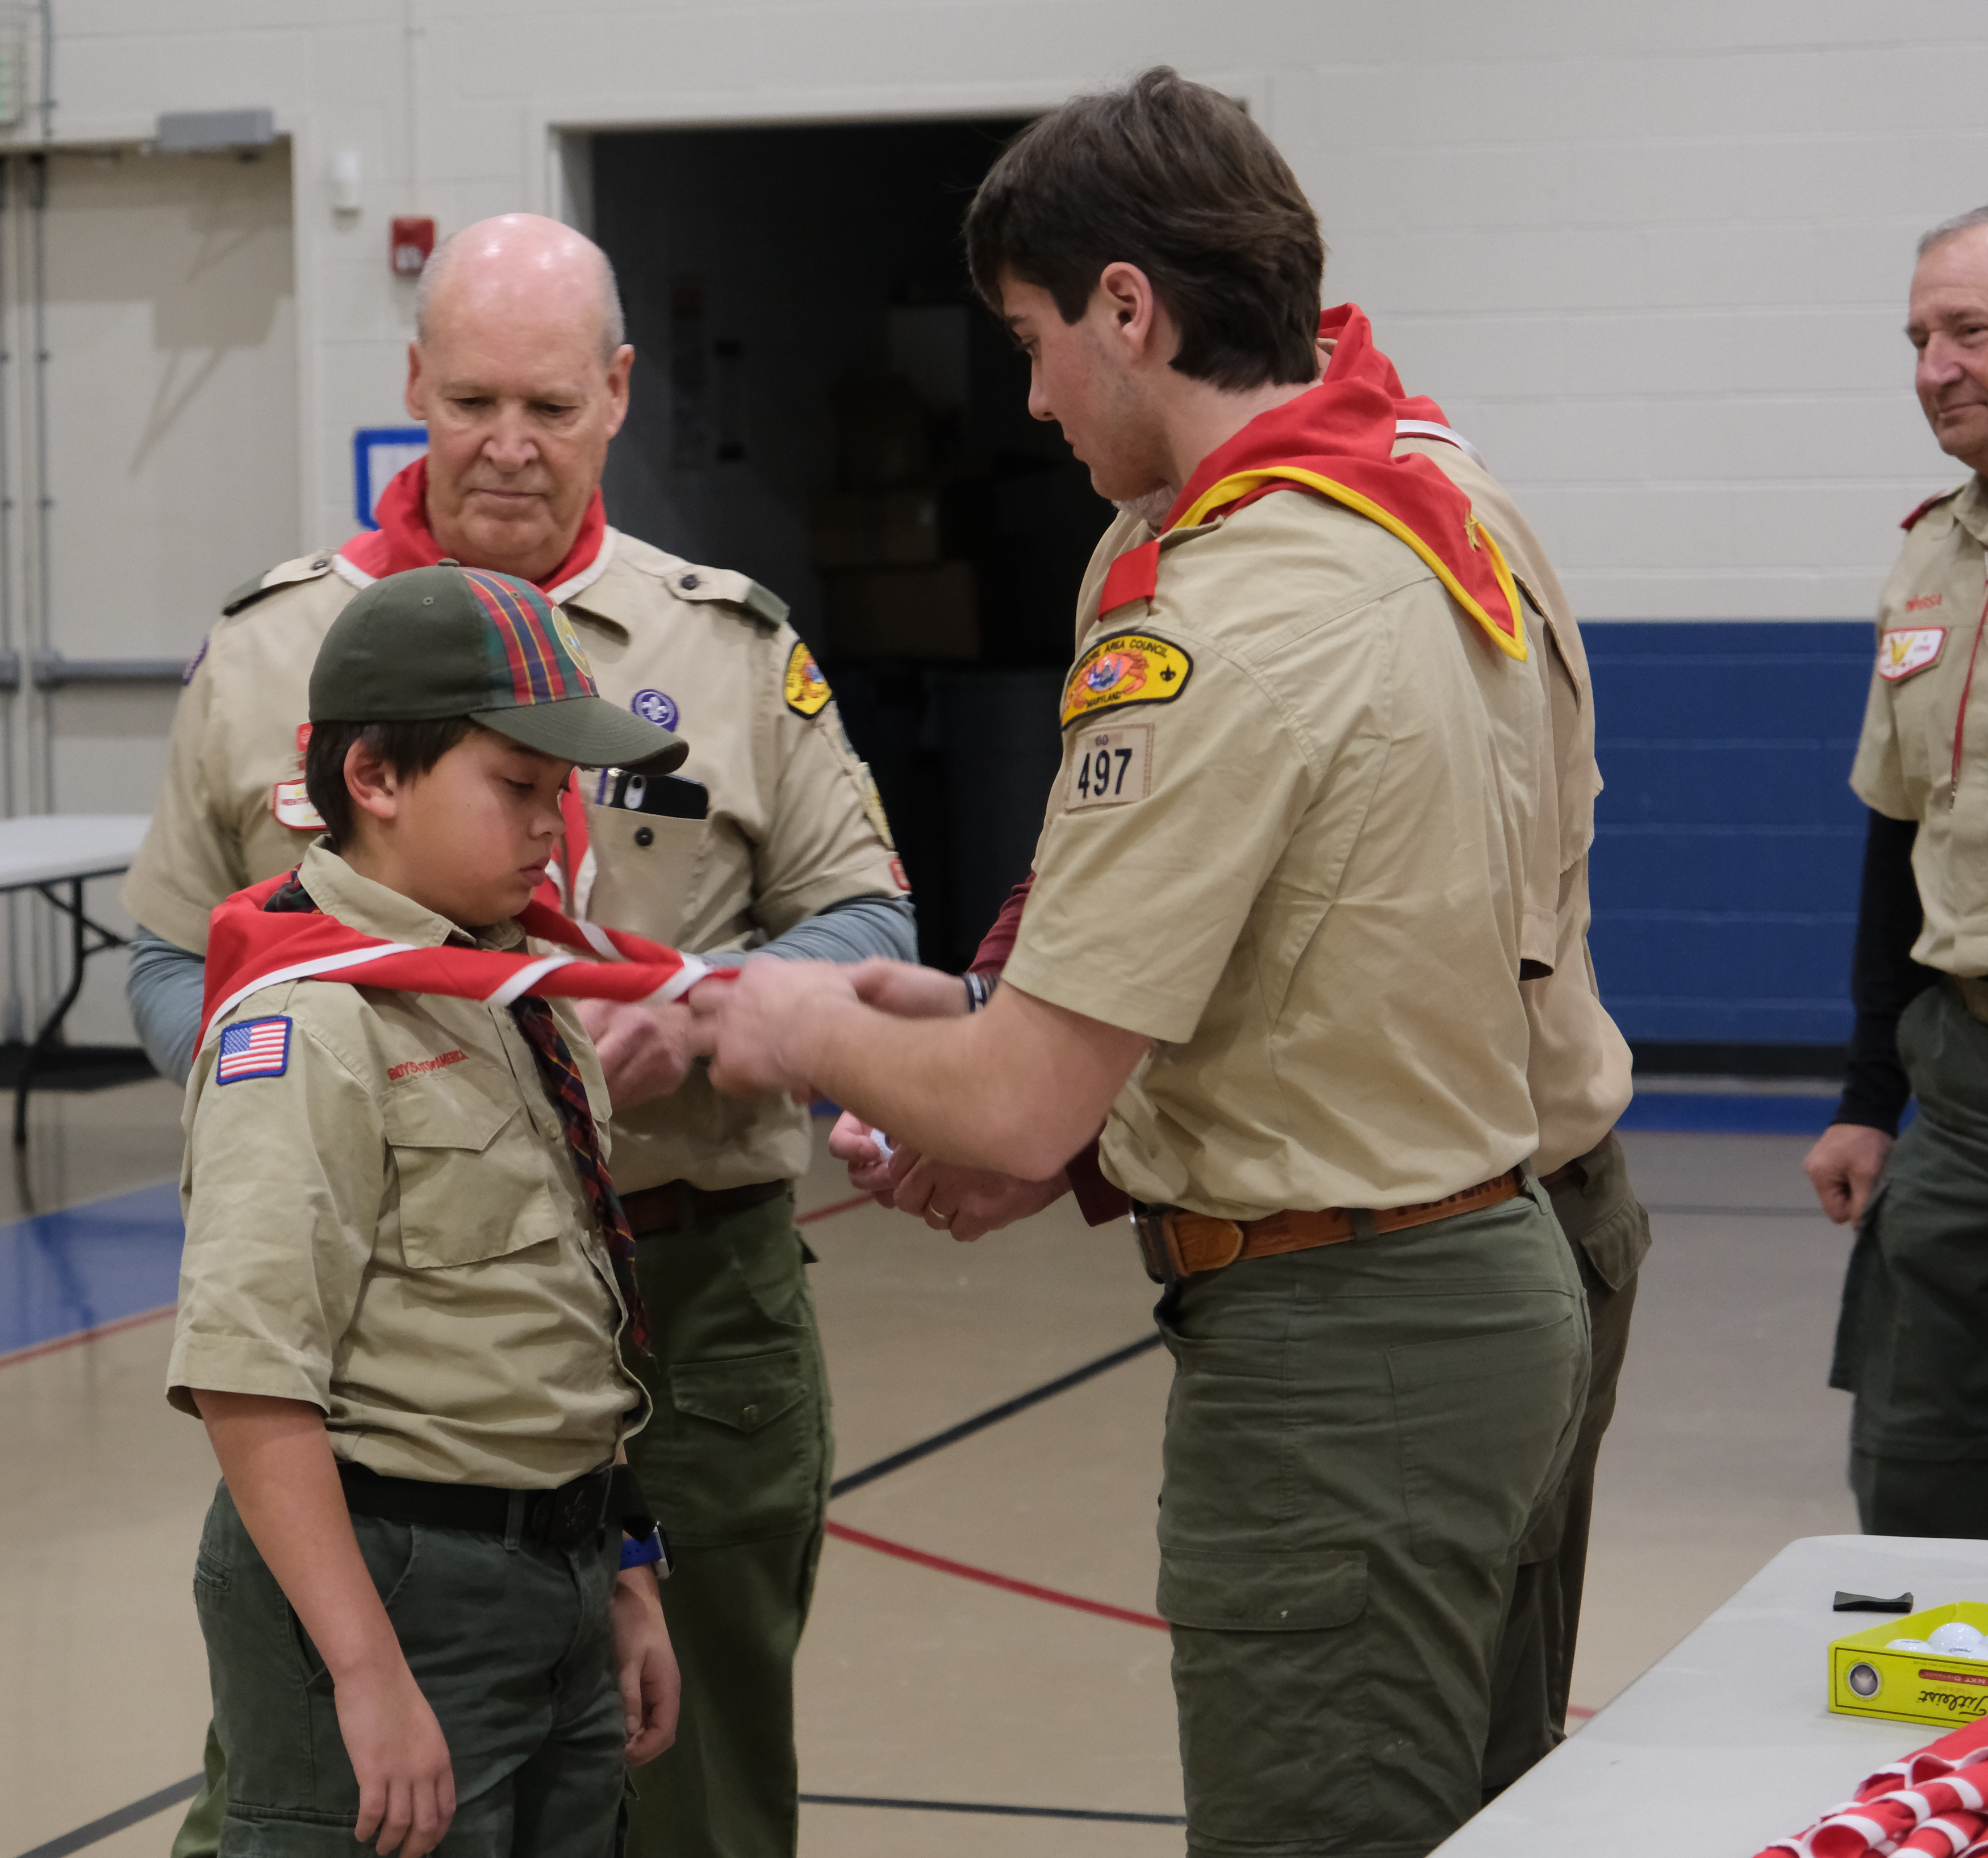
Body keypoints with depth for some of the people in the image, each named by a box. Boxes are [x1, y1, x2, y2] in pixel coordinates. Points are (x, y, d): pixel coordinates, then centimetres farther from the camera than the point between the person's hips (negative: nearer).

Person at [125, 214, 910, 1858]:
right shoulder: (267, 652, 9)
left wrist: (701, 1019, -14)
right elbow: (173, 965, 12)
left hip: (681, 1305, 0)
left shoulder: (736, 649, 7)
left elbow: (865, 925, 5)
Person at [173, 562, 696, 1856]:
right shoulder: (308, 1026, -15)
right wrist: (369, 1674, -24)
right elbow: (246, 1379, -22)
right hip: (386, 1582, -8)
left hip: (557, 1587, 8)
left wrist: (624, 1584, 19)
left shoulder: (535, 1003, 11)